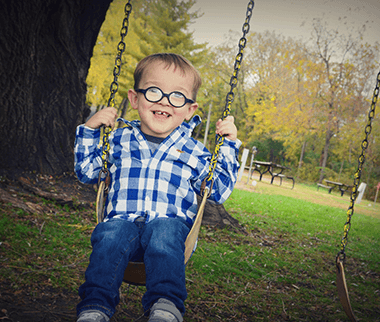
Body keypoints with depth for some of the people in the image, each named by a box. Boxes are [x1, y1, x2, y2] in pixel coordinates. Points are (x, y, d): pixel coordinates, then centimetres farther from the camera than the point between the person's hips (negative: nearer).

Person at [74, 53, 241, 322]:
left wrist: (228, 145, 10)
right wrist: (90, 131, 15)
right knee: (113, 233, -33)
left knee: (165, 230, -36)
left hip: (171, 222, -1)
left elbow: (220, 191, 16)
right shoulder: (119, 139, 17)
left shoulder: (193, 151, 14)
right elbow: (86, 172, 24)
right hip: (123, 219, 1)